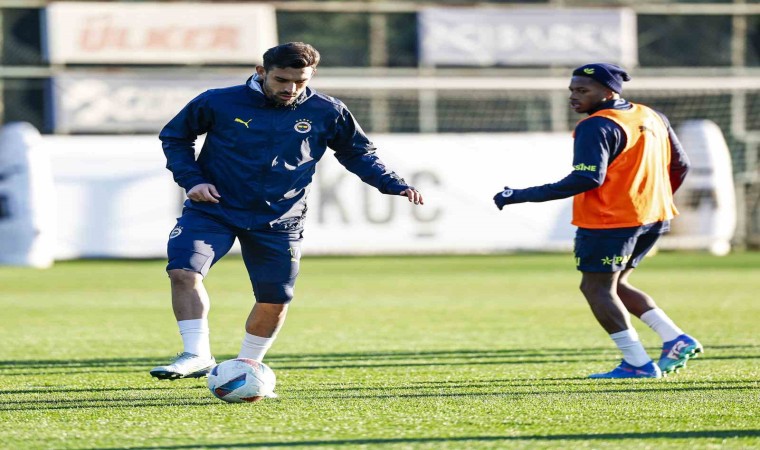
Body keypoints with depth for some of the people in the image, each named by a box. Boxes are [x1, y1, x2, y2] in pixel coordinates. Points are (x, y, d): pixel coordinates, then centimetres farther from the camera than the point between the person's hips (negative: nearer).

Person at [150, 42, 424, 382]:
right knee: (183, 271, -23)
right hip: (213, 210, -2)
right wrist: (191, 179, -8)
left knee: (275, 300, 4)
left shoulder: (327, 113, -3)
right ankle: (196, 355, -17)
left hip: (279, 222, 2)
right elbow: (174, 137, 6)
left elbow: (358, 153, 12)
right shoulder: (219, 103, -9)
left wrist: (394, 185, -2)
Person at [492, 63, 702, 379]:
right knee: (614, 286, 19)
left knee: (596, 288, 0)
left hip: (609, 221, -9)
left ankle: (637, 363, -7)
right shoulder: (652, 118, 12)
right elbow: (679, 165, 17)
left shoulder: (598, 127, -15)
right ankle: (676, 340, 9)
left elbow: (587, 178, -24)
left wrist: (522, 196, -24)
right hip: (653, 220, 9)